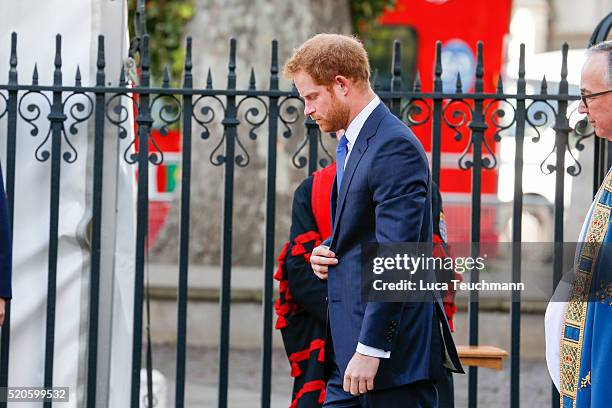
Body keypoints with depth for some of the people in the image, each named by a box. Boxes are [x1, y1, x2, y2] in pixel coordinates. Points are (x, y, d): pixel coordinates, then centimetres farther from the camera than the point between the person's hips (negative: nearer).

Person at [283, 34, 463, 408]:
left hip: (395, 353, -10)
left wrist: (370, 348, -23)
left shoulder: (395, 147, -16)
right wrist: (327, 252, 6)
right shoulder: (352, 145, 17)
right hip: (351, 348, 10)